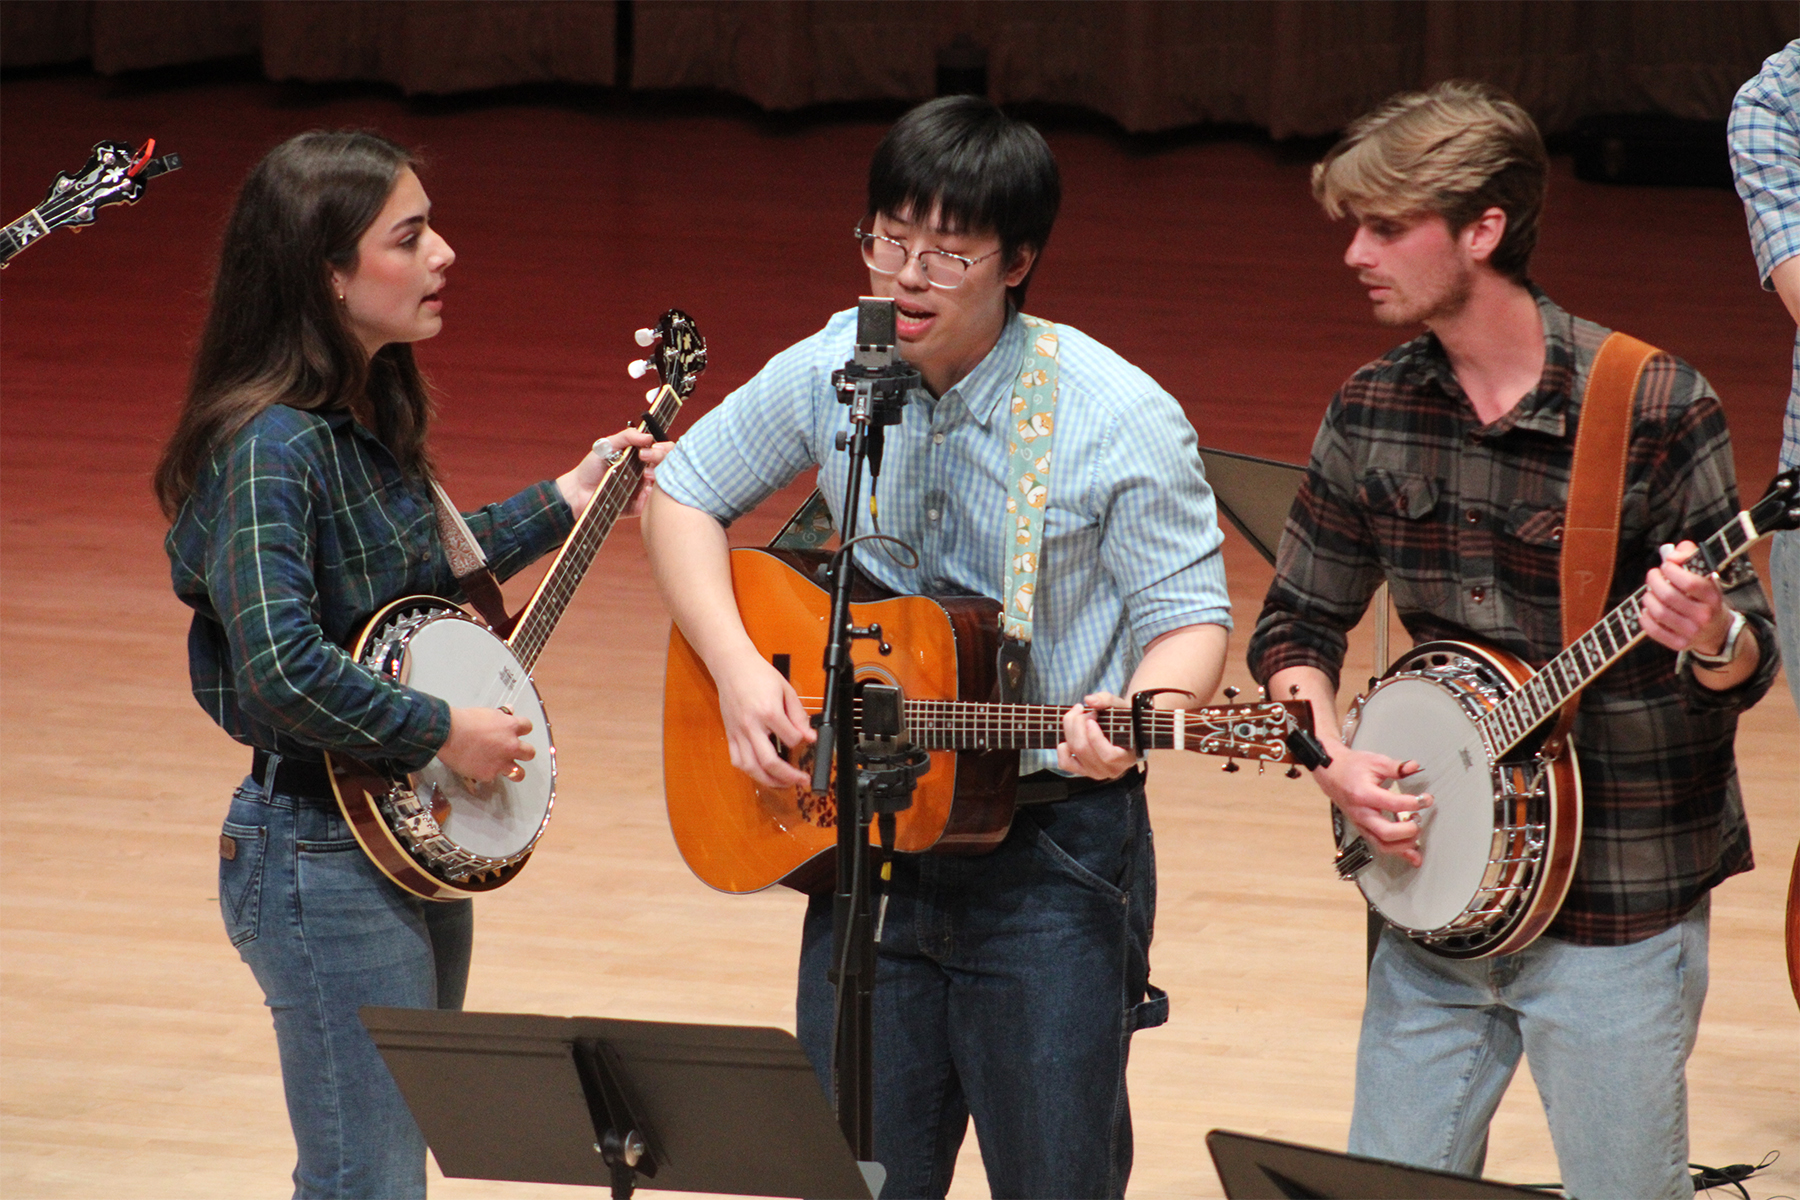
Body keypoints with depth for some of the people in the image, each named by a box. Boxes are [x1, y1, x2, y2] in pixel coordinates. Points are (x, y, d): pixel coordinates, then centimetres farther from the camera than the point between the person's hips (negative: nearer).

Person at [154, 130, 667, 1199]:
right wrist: (444, 731, -22)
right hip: (325, 859, -10)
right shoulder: (273, 447, -21)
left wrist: (565, 502, 24)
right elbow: (281, 666, -32)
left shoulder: (369, 418, 8)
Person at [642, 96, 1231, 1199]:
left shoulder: (1119, 422, -12)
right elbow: (685, 492, 12)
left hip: (1054, 858, -4)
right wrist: (737, 666, -3)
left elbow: (1190, 615, -8)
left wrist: (1127, 722, -30)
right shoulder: (830, 373, 0)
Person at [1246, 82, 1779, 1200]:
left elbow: (1748, 664, -9)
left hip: (1617, 911, -5)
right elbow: (1299, 622, 13)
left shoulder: (1656, 408, -12)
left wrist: (1710, 639, -32)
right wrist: (1330, 755, -6)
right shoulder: (1372, 413, 3)